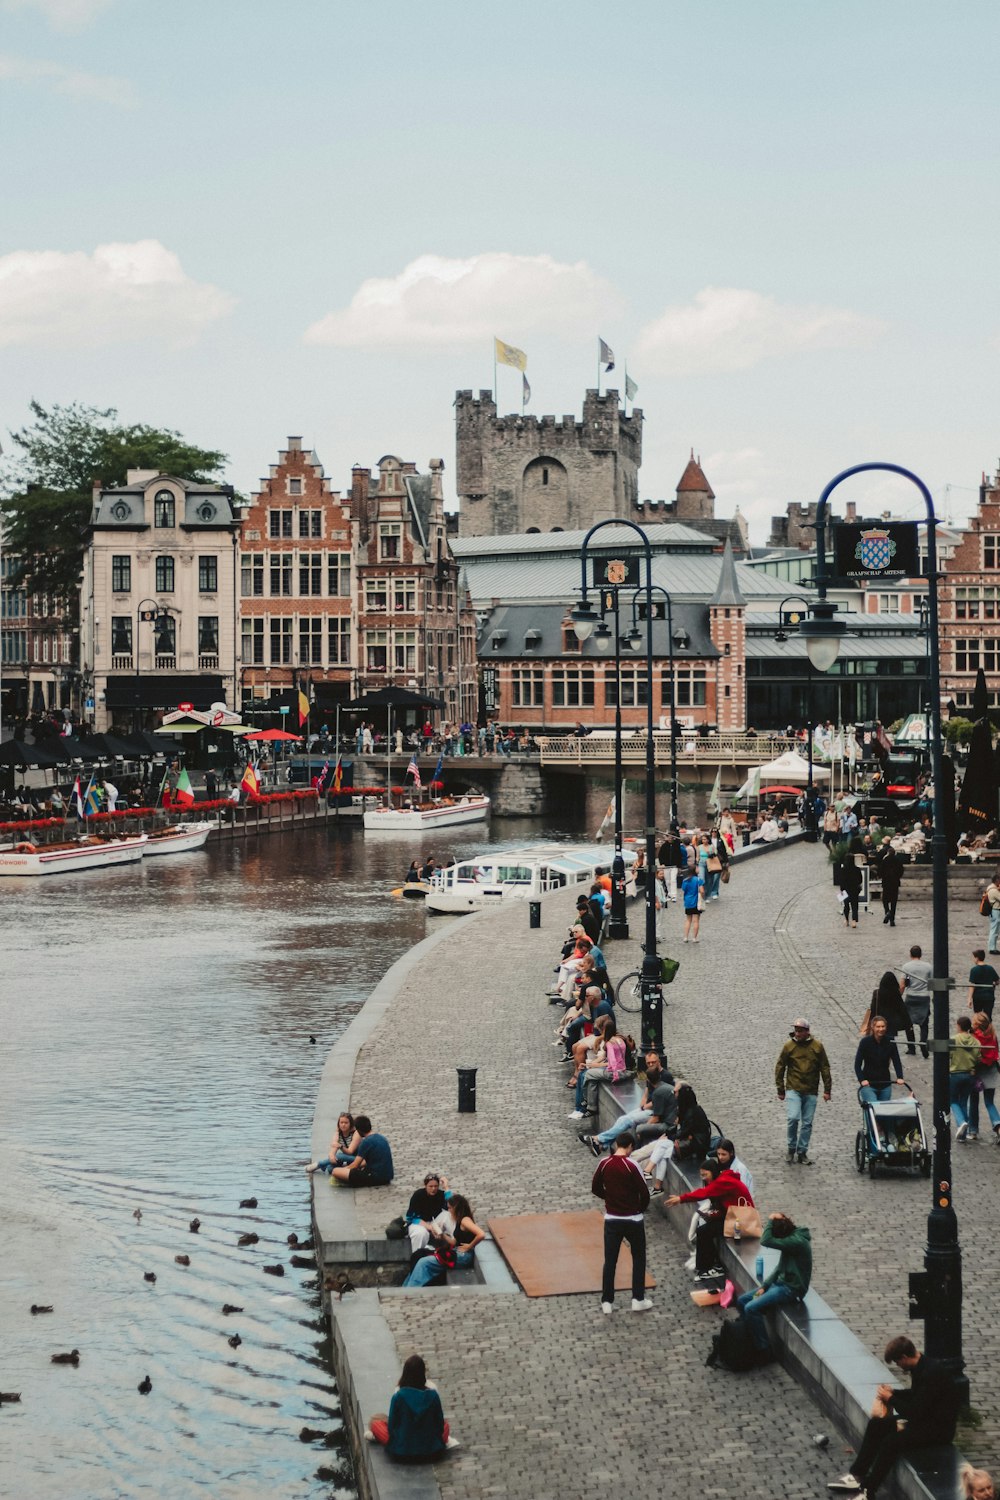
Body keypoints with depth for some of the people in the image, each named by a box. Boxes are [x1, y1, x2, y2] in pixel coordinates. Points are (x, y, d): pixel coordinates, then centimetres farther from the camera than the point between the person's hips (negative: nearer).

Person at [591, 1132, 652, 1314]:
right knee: (638, 1258, 13)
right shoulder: (631, 1165, -15)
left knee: (610, 1260, 9)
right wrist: (641, 1209, 4)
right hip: (633, 1220, -3)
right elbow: (644, 1193, -15)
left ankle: (607, 1302, 9)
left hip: (611, 1219, 3)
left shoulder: (604, 1164, -4)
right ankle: (638, 1299, 13)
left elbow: (596, 1189, 6)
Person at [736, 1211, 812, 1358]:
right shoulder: (790, 1238, 7)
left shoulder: (797, 1241, -24)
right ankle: (751, 1341, 13)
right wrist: (764, 1286, 4)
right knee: (742, 1301, 7)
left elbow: (766, 1241, -32)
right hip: (781, 1282, 10)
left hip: (791, 1289, -10)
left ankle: (764, 1350, -14)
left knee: (751, 1308, -22)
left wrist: (770, 1221, -19)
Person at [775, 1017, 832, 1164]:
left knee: (807, 1123, 5)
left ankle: (802, 1153, 16)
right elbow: (780, 1068, 5)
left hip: (811, 1092, 2)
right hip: (793, 1090, -2)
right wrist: (781, 1090, 5)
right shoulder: (789, 1046, -1)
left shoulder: (817, 1046, 1)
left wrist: (827, 1090, 4)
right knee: (793, 1118, -17)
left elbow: (825, 1068, 6)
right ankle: (791, 1148, 3)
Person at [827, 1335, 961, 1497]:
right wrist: (893, 1393, 3)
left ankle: (867, 1491, -16)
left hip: (939, 1428, -10)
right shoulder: (920, 1367, 2)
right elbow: (915, 1395, 20)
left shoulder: (931, 1373, -27)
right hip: (924, 1417, 10)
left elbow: (916, 1412, -26)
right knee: (876, 1424, 3)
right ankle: (857, 1475, 4)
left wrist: (891, 1399, -12)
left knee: (892, 1441, -24)